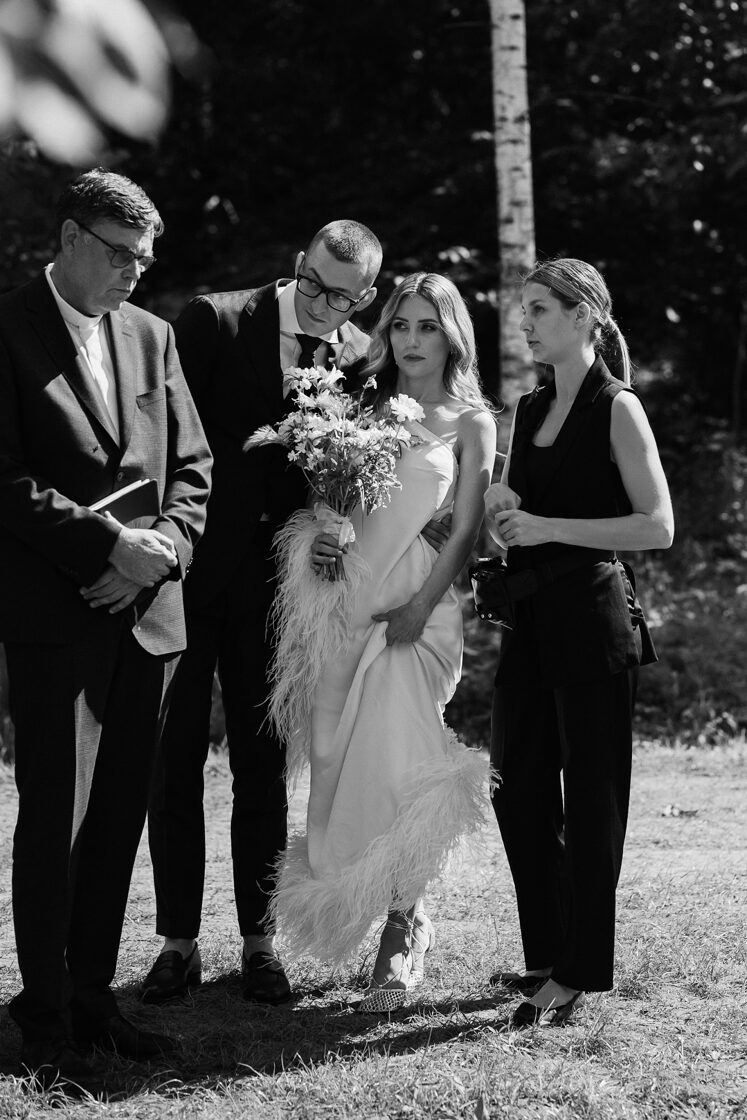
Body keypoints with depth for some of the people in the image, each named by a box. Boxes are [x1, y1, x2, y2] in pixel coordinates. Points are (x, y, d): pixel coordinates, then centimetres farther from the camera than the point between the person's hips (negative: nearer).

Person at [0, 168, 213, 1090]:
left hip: (147, 613, 6)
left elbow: (191, 465, 15)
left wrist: (163, 548, -3)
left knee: (120, 815, 9)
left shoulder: (149, 336, 14)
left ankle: (93, 998, 19)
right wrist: (109, 544, -16)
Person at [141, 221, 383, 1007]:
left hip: (273, 583, 2)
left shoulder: (362, 361, 2)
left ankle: (258, 941, 16)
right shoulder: (214, 322, -7)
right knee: (173, 761, 2)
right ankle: (178, 942, 10)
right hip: (189, 573, -2)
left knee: (264, 766, 8)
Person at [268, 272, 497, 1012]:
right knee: (345, 759, 0)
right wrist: (320, 537, -8)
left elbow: (464, 529, -1)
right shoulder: (365, 410, 16)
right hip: (350, 599, 4)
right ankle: (405, 918, 18)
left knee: (393, 761, -14)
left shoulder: (469, 422, 6)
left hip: (419, 606, -4)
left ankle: (398, 937, -5)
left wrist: (419, 607, -13)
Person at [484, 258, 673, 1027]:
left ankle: (579, 973, 6)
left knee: (589, 796, -1)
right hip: (530, 617, 8)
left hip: (590, 616, -8)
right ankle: (547, 955, 23)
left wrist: (546, 527, -17)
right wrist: (503, 513, 0)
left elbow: (658, 526, -15)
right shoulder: (529, 410, 13)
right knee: (518, 789, 10)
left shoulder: (616, 408, -8)